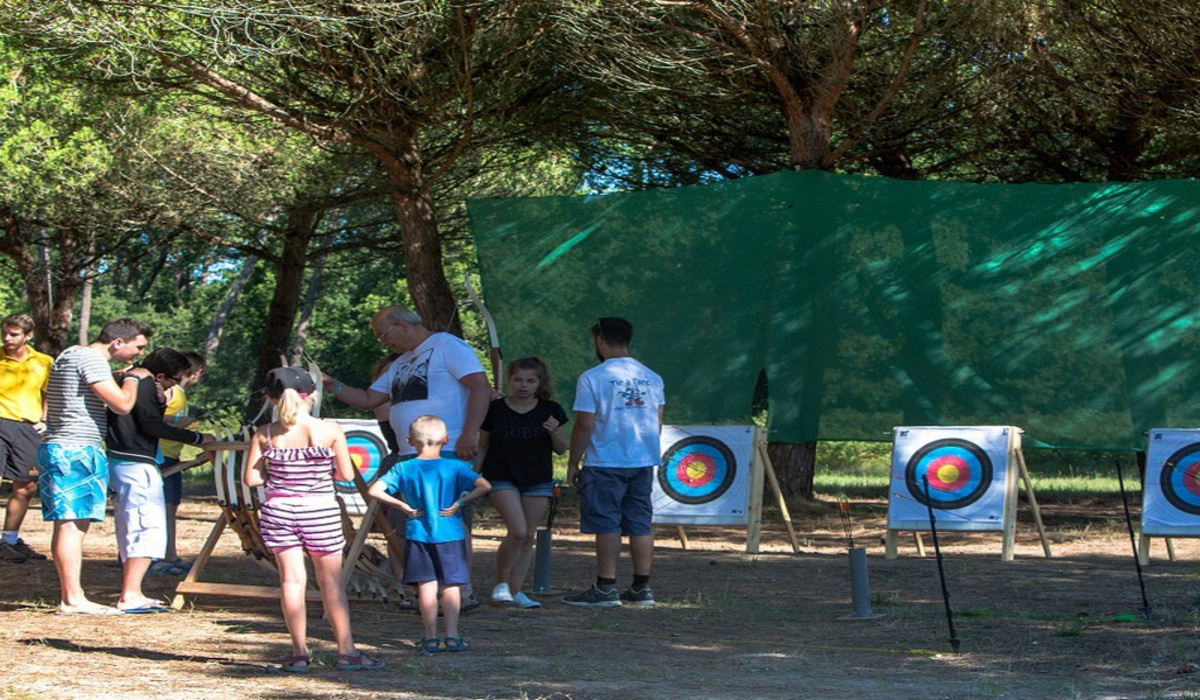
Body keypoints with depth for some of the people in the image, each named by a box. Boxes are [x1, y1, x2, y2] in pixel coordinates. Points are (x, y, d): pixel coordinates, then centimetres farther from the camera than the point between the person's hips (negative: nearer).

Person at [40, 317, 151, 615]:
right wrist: (133, 378, 0)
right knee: (72, 525, -12)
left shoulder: (71, 354, 19)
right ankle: (73, 599, -14)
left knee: (67, 525, 11)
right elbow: (122, 404, -18)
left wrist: (122, 379, 17)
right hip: (75, 450, -11)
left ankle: (67, 596, 13)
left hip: (58, 449, 11)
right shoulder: (91, 359, -13)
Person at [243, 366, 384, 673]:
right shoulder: (330, 430, -7)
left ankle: (299, 653, 7)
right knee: (331, 581, 8)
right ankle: (346, 650, 12)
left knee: (291, 579, 6)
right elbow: (347, 474, -4)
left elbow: (250, 478, 0)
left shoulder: (266, 435, -3)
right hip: (320, 511, -1)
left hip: (278, 510, 1)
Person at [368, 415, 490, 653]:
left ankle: (431, 637, 5)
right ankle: (452, 636, 6)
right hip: (450, 535, 0)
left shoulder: (403, 469, -3)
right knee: (450, 585, 8)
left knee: (426, 585, 5)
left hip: (418, 534, 0)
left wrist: (402, 505, -6)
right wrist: (459, 503, -8)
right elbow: (484, 486, -15)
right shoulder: (455, 467, -4)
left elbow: (375, 491, -11)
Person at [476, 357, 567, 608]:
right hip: (502, 479, -3)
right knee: (517, 531, -16)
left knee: (529, 537, 2)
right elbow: (482, 447, 8)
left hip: (538, 481, 3)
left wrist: (555, 432, -15)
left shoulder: (550, 410, 2)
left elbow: (562, 449, 6)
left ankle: (515, 590, 10)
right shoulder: (495, 409, 0)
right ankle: (501, 583, 1)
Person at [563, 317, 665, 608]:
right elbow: (657, 423, 14)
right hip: (643, 463, 6)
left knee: (606, 524, -3)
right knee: (640, 523, 8)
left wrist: (572, 464, -2)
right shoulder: (651, 378, 10)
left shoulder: (592, 378, -8)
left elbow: (585, 426, -10)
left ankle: (606, 588, -3)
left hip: (605, 463, -6)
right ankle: (642, 588, 10)